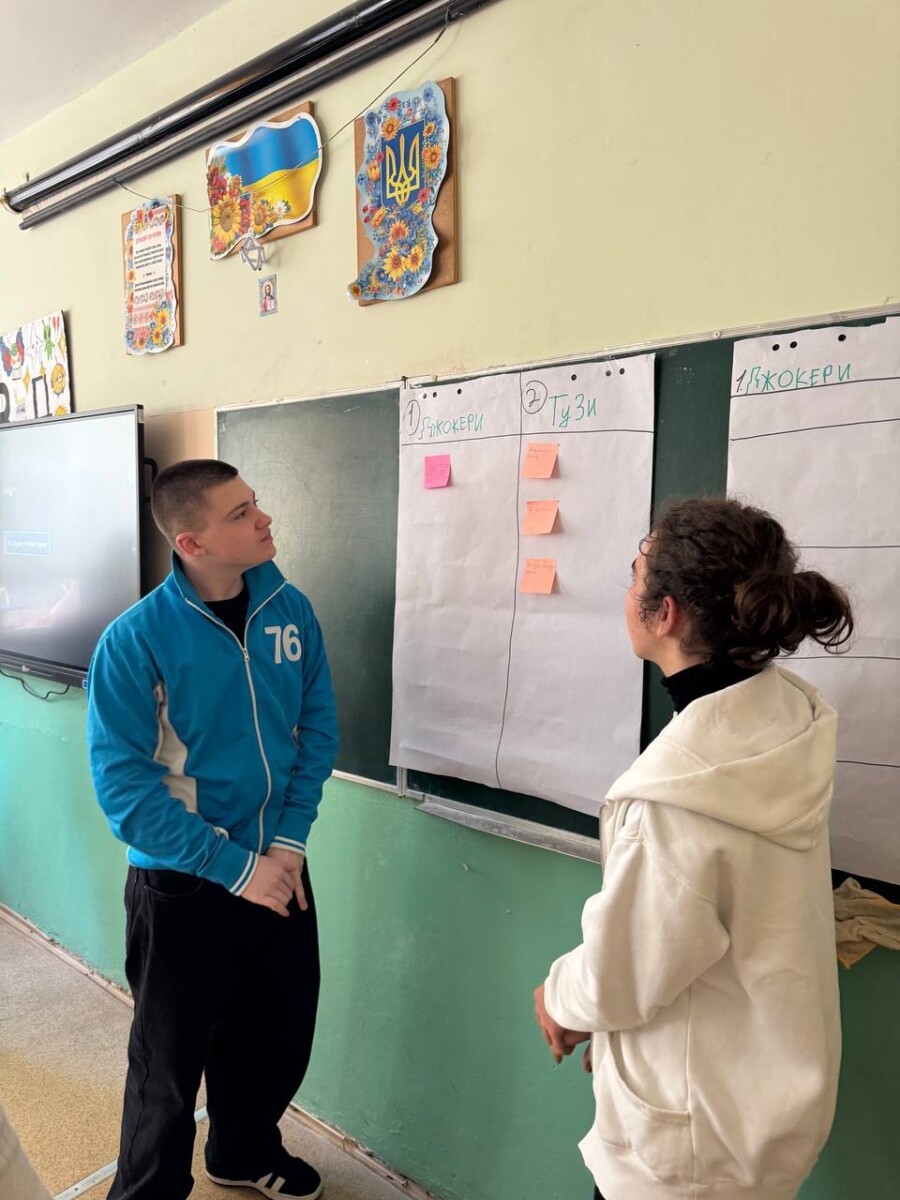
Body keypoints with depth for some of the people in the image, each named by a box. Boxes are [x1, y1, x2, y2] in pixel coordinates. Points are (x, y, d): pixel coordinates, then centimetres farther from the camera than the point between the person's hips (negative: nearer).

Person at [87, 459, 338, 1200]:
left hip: (279, 866, 5)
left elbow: (317, 729, 0)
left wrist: (289, 840, -9)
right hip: (181, 884, -4)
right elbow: (124, 787, -18)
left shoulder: (290, 610, -7)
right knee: (170, 1059, 15)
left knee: (278, 1032, 22)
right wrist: (237, 868, -18)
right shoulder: (135, 640, -20)